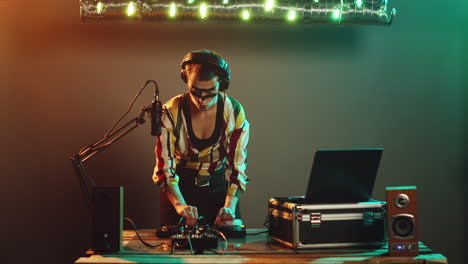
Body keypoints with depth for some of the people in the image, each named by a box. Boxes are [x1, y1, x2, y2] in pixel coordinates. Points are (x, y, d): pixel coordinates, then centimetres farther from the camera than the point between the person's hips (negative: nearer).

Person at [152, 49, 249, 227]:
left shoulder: (234, 112, -15)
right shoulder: (171, 112, -17)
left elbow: (238, 166, -14)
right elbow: (164, 167, -19)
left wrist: (229, 206, -28)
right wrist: (180, 204, -34)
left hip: (219, 186, 1)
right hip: (180, 187, 0)